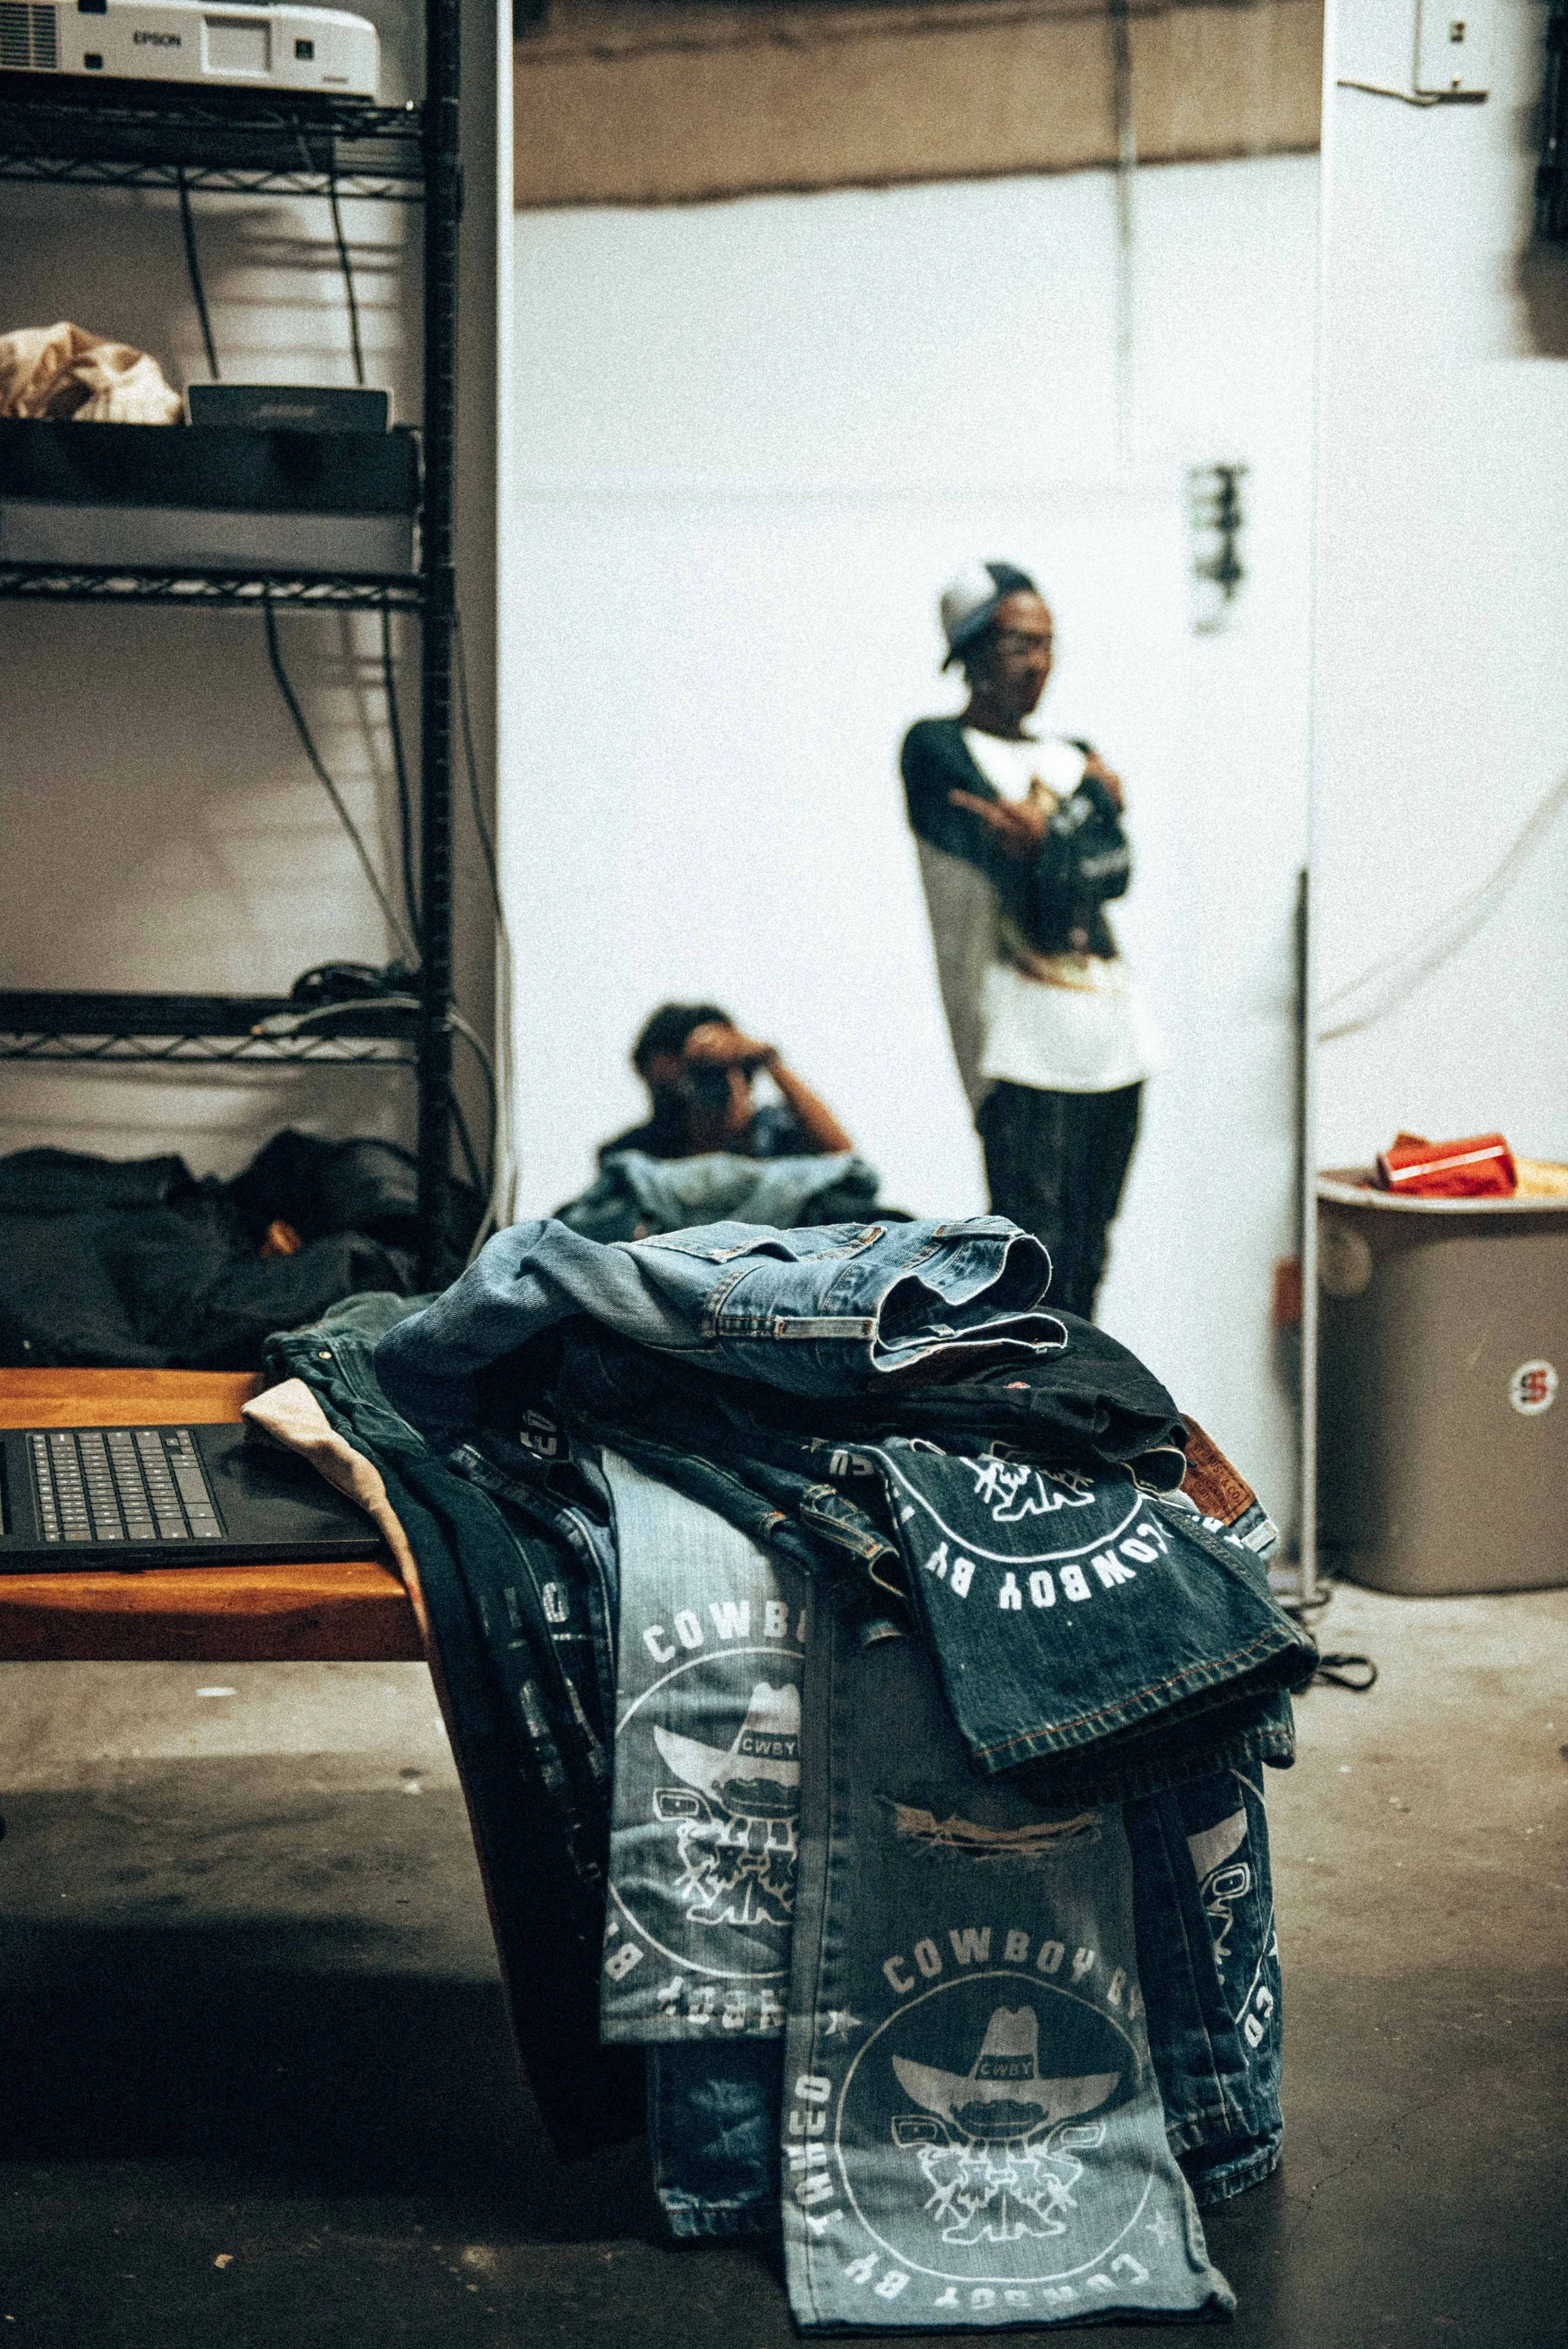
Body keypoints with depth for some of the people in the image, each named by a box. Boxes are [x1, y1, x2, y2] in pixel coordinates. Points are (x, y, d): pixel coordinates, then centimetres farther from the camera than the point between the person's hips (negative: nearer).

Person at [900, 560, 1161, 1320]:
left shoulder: (1077, 760, 21)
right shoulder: (939, 750, 1)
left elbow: (1116, 868, 1)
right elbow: (1047, 898, -9)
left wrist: (1044, 839, -11)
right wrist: (1089, 800, -2)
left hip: (1114, 1040, 6)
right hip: (1024, 1051, -6)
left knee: (1086, 1265, 8)